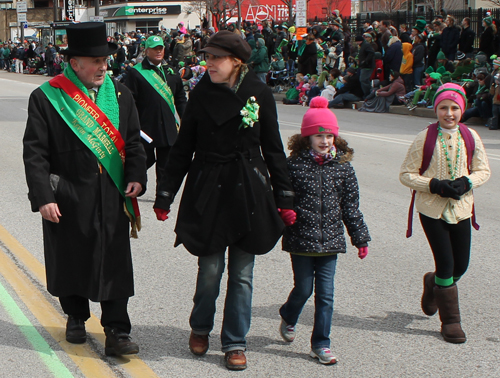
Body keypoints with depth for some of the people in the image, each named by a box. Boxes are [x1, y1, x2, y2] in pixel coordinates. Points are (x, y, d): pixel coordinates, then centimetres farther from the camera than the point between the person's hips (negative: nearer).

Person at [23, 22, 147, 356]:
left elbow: (133, 142, 11)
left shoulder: (120, 94, 6)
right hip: (68, 200, -2)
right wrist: (43, 197, -13)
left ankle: (117, 332, 6)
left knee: (115, 263, 0)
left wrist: (136, 177, -4)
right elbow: (35, 153, -6)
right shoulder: (46, 98, -6)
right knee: (71, 259, 12)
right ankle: (76, 317, 34)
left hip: (112, 199, 2)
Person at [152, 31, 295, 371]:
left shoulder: (259, 93, -2)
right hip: (208, 190, 0)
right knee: (210, 269, 3)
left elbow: (273, 148, 4)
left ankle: (235, 342, 19)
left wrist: (285, 197, 3)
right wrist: (165, 194, 3)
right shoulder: (201, 94, 0)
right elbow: (183, 148, 5)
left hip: (248, 191, 0)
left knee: (242, 273, 5)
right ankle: (200, 327, 29)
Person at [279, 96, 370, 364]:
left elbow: (351, 207, 7)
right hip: (300, 239, -2)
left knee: (325, 294, 3)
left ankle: (321, 344, 14)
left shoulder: (343, 167, 2)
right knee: (303, 289, 7)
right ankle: (288, 317, 40)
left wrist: (361, 238, 8)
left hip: (330, 240, 2)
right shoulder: (294, 164, -6)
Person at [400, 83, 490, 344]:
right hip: (432, 209, -3)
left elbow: (483, 171, 9)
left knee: (461, 266, 8)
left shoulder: (470, 137, 0)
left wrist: (466, 182, -12)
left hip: (461, 209, 3)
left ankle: (433, 284, 42)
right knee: (446, 264, -4)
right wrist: (435, 185, -18)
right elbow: (406, 174, -5)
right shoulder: (425, 138, -8)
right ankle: (450, 320, 11)